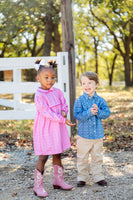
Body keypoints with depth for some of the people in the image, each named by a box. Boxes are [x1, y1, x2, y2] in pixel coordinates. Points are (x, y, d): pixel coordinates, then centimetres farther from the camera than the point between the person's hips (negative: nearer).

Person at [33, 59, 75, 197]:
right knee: (43, 157, -4)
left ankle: (58, 181, 29)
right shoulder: (39, 95, -16)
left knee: (57, 155, 15)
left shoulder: (57, 92, 5)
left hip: (57, 128, 7)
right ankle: (38, 186, 7)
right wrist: (63, 120, -22)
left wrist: (64, 112, -14)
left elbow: (64, 105, 10)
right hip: (44, 129, -6)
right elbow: (46, 112, -21)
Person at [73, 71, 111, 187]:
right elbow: (77, 115, -13)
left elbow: (107, 113, -5)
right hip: (84, 135, -2)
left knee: (97, 157, 13)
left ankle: (98, 177, 25)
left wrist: (98, 111, -23)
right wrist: (89, 112, -25)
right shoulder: (80, 100, -6)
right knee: (82, 158, 7)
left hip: (98, 134, 2)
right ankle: (81, 178, 20)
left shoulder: (100, 100, 0)